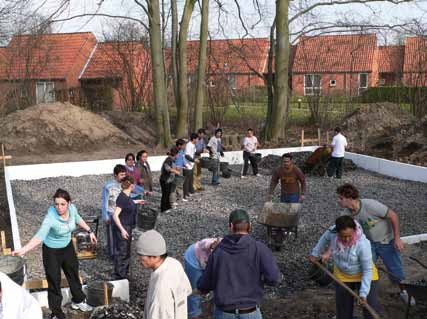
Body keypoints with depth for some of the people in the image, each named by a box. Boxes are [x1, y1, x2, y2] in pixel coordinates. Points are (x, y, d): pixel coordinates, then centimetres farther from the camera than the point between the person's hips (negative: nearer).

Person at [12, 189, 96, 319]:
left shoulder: (72, 208, -19)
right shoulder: (51, 217, -35)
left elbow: (78, 219, 4)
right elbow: (40, 236, -45)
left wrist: (90, 231, 12)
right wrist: (23, 250, -59)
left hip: (68, 247, 6)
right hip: (52, 251, -6)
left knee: (73, 274, 23)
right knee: (54, 281, 5)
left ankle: (78, 301, 48)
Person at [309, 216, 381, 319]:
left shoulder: (362, 244, -37)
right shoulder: (332, 232, -27)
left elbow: (368, 270, -27)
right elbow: (325, 239, 0)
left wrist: (363, 293, -28)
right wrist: (315, 253, 11)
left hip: (363, 274, -3)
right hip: (342, 275, 4)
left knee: (371, 307, -7)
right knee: (343, 307, 11)